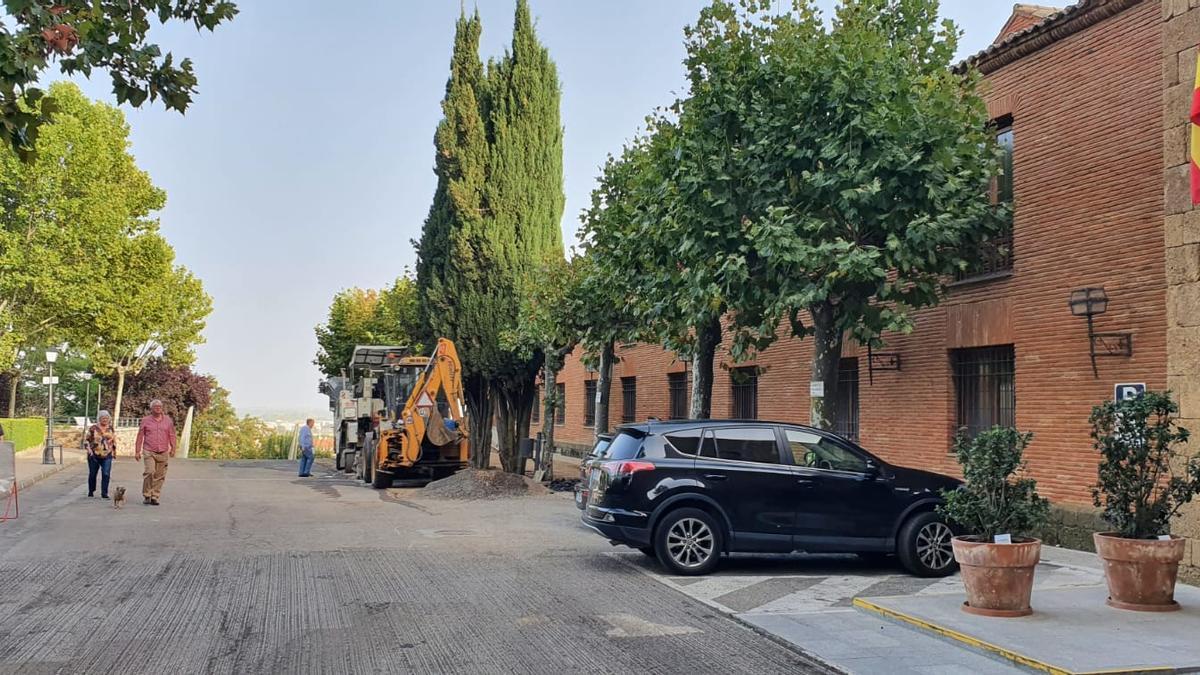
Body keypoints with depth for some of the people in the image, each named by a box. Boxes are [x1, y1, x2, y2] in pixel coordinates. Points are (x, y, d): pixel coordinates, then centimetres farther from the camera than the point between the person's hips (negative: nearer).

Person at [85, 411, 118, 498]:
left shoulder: (111, 429, 9)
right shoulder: (93, 428, -1)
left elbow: (114, 441, 18)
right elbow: (86, 440, 1)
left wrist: (114, 451, 16)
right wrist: (89, 449, -11)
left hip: (107, 456, 1)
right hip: (94, 456, -1)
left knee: (106, 474, -10)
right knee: (92, 474, 10)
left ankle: (104, 493, -5)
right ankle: (91, 491, 29)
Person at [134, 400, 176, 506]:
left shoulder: (168, 420, 10)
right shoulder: (145, 420, 6)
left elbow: (172, 435, 11)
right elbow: (140, 437, 7)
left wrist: (173, 448, 2)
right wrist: (137, 451, 5)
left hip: (163, 453, 2)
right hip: (149, 452, -2)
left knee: (159, 476, 3)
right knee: (149, 472, -17)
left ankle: (154, 497, 11)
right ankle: (146, 496, -5)